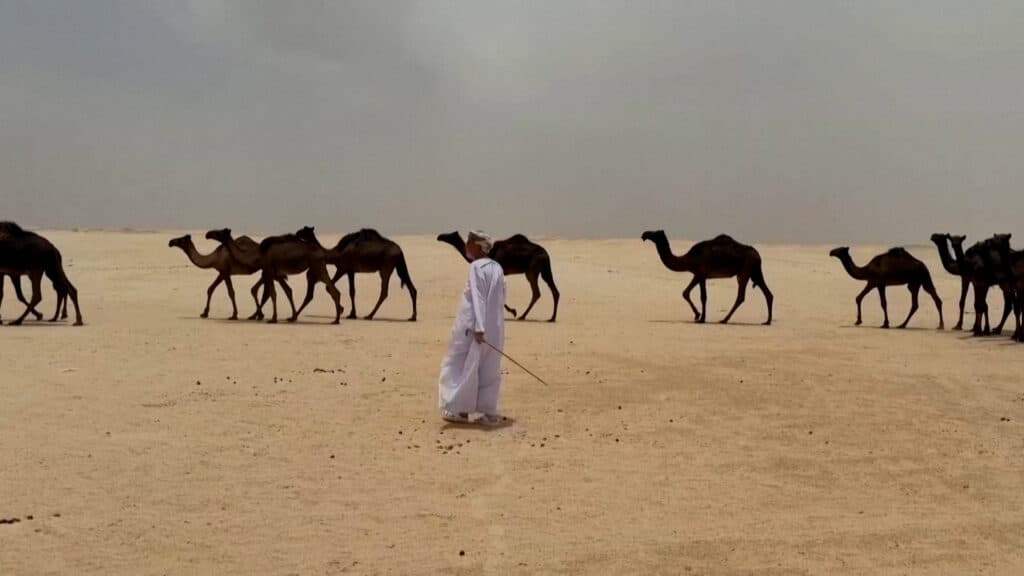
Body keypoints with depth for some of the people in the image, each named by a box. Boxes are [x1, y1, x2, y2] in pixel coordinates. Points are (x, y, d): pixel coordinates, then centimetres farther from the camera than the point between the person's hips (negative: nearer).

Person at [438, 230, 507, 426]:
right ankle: (490, 413, 10)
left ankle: (461, 409, 7)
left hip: (475, 327, -7)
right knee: (490, 371, 10)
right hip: (495, 328, 7)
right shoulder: (497, 268, 10)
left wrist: (478, 327, -23)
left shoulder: (476, 267, -12)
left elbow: (477, 298, -19)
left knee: (464, 367, 4)